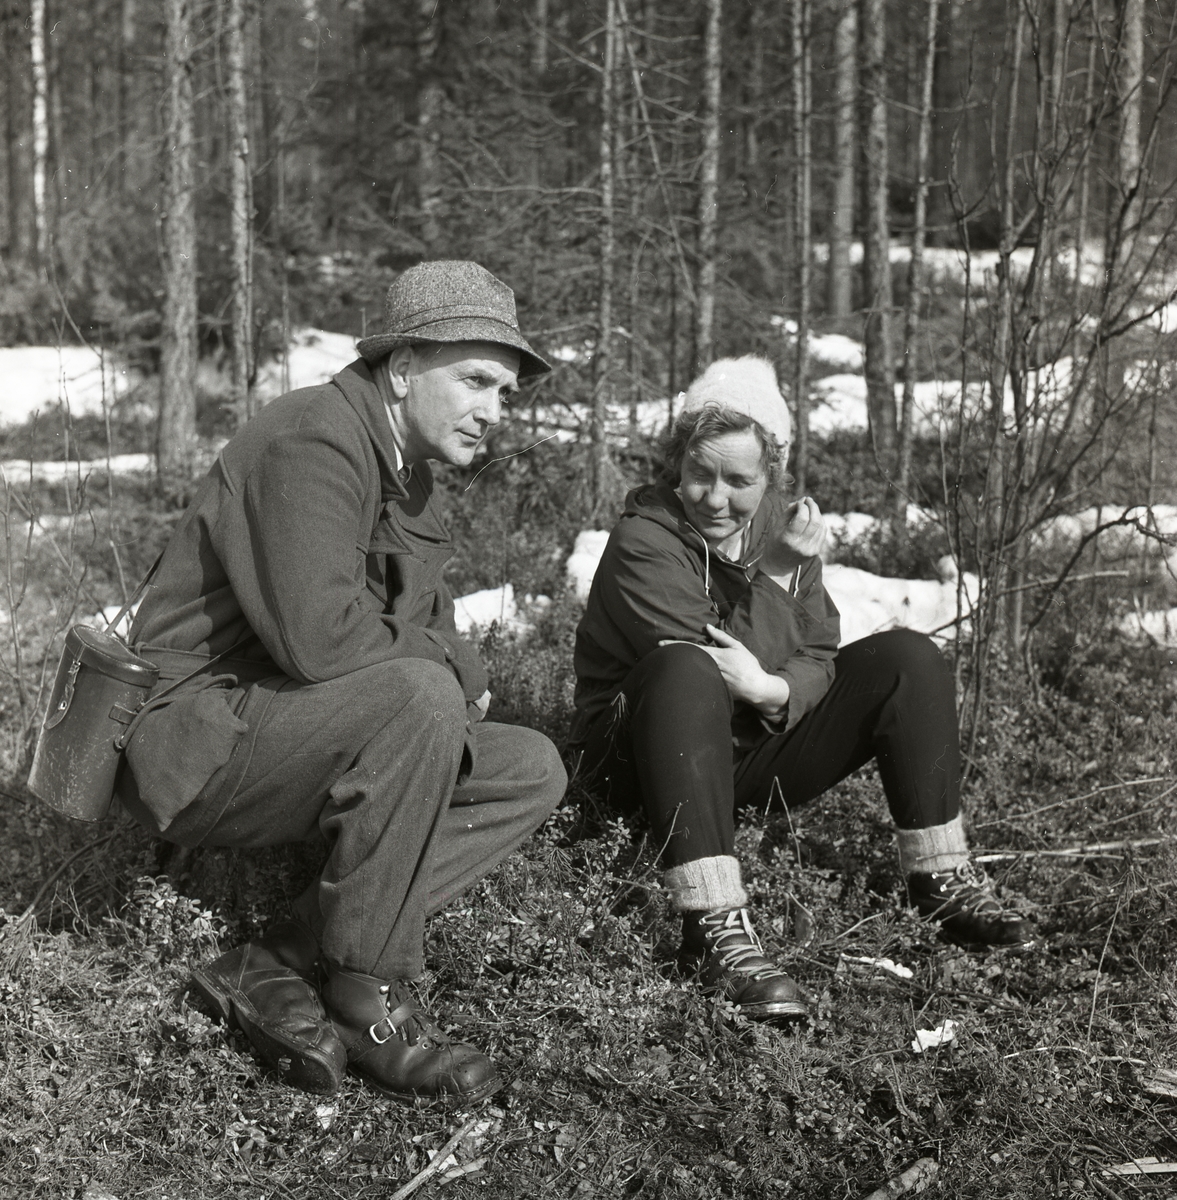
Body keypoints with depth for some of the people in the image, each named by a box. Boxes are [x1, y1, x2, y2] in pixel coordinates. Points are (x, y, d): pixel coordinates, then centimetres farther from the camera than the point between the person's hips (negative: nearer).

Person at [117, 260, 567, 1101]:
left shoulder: (410, 477, 15)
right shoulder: (314, 439, -17)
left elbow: (432, 627, 18)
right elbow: (317, 634, -30)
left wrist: (454, 674, -7)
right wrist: (454, 669, -14)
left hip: (299, 742, 10)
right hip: (200, 740, -10)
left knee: (532, 771, -2)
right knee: (418, 694, -33)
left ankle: (275, 971, -10)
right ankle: (369, 998, -20)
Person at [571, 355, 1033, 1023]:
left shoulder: (781, 528, 4)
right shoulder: (644, 541, -15)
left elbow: (818, 660, -5)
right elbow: (694, 667, -24)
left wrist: (777, 691, -26)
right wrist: (774, 577, -24)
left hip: (757, 756, 6)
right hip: (647, 761, -6)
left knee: (905, 657, -6)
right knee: (684, 672, -40)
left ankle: (943, 881, -8)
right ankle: (717, 934, -49)